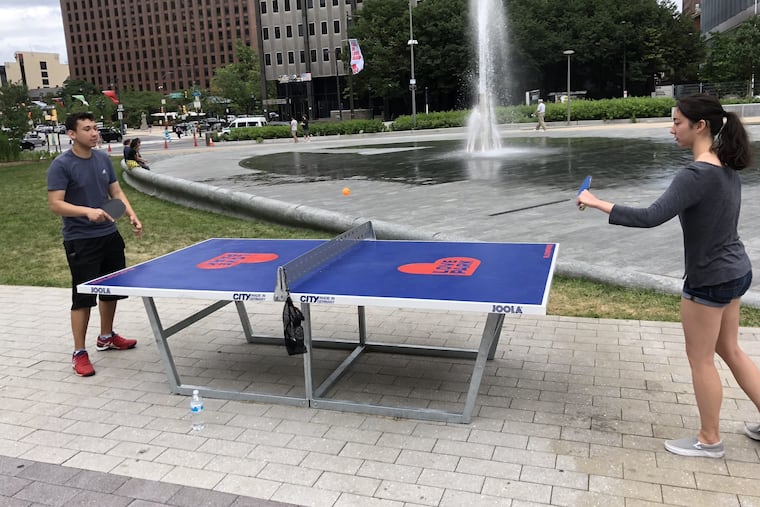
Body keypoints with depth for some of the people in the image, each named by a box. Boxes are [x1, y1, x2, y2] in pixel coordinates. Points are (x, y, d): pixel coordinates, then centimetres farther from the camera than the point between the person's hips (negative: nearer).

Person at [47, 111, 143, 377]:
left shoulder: (103, 159, 6)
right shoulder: (61, 165, -13)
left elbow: (116, 192, 11)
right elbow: (55, 204, -17)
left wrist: (132, 215, -4)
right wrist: (87, 211, -32)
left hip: (109, 235, 7)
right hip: (80, 242, -7)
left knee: (111, 290, 17)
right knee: (83, 297, -3)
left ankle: (106, 337, 37)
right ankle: (79, 353, 10)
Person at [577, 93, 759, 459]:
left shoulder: (696, 175, -26)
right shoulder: (725, 167, 3)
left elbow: (651, 218, -34)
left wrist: (597, 203, -28)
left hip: (710, 279, -9)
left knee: (700, 359, 8)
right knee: (729, 350, 22)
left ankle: (709, 440, 25)